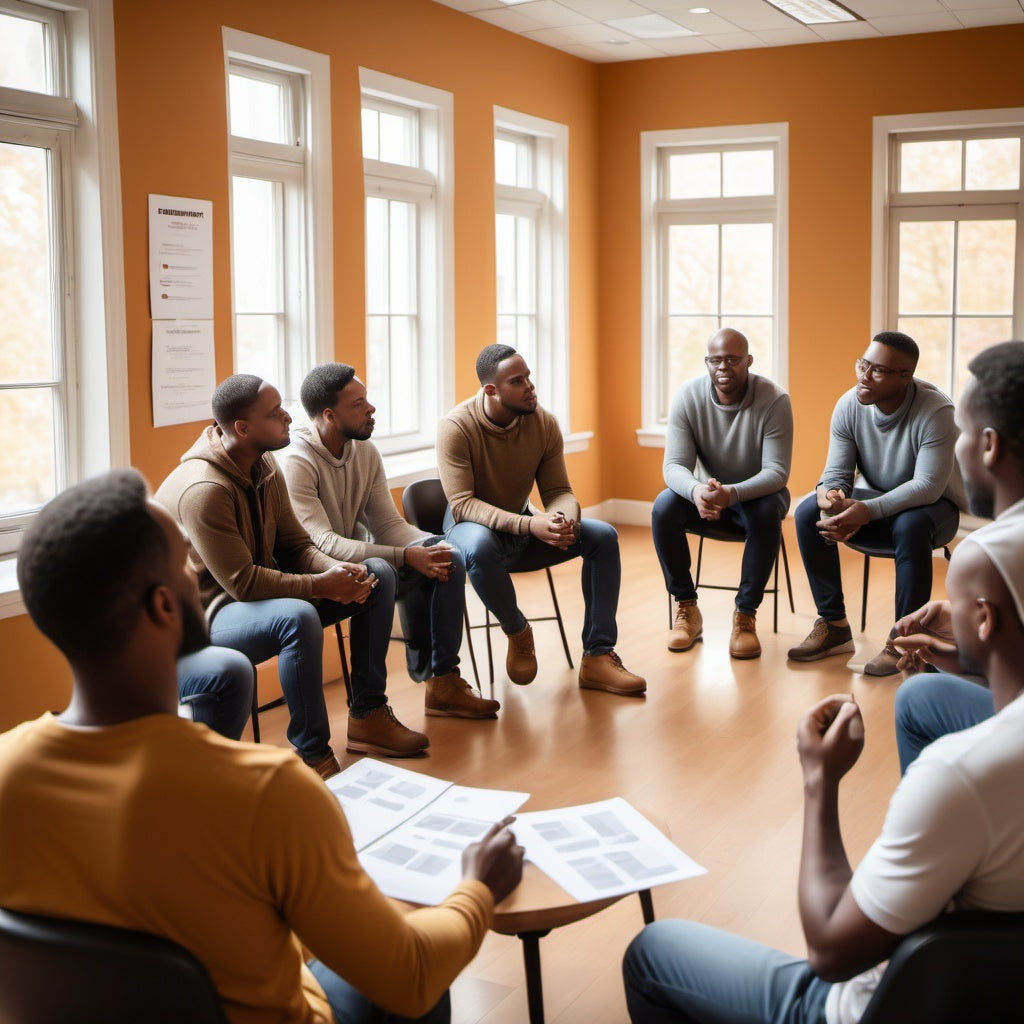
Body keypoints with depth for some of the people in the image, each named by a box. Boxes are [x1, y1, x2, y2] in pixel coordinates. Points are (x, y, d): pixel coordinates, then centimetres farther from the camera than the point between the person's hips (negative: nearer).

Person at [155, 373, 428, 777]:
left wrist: (337, 570, -16)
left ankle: (368, 716, 5)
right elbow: (242, 583, -28)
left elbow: (295, 545, 5)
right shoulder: (203, 489, -27)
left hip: (261, 589, 10)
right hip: (208, 614, -9)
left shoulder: (264, 466, 2)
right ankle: (312, 755, -24)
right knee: (298, 618, -40)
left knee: (378, 575, 1)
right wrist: (322, 585, -24)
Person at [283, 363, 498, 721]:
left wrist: (431, 546, -18)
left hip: (360, 555, 8)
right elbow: (324, 544, -27)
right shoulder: (296, 463, -19)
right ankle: (431, 675, -12)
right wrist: (406, 556, -32)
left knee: (449, 558, -12)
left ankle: (442, 677, -9)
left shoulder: (365, 452, 4)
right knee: (411, 575, -31)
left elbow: (387, 524, 4)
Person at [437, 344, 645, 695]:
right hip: (472, 529, -5)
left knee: (604, 536, -13)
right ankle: (517, 632, -13)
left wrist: (567, 520, -31)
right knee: (480, 546, -42)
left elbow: (558, 491, -5)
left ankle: (598, 657, -13)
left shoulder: (543, 423, -7)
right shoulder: (456, 427, -21)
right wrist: (529, 524, -41)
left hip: (524, 529, 5)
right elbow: (461, 504, -28)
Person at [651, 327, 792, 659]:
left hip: (757, 493, -2)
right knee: (663, 507, -27)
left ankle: (746, 614, -20)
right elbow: (674, 465, -18)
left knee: (767, 512, -36)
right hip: (704, 491, 2)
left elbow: (777, 471, -25)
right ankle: (687, 609, -12)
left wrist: (731, 494, -45)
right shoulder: (687, 396, -14)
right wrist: (696, 490, -44)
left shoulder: (774, 400, -21)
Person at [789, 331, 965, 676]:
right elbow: (836, 471, -8)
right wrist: (831, 496, -34)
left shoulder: (935, 412, -25)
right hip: (875, 501, 5)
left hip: (933, 506, -5)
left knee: (910, 525, -39)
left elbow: (928, 485, -31)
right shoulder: (849, 405, -10)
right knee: (808, 513, -18)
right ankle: (834, 625, -9)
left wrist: (868, 511, -43)